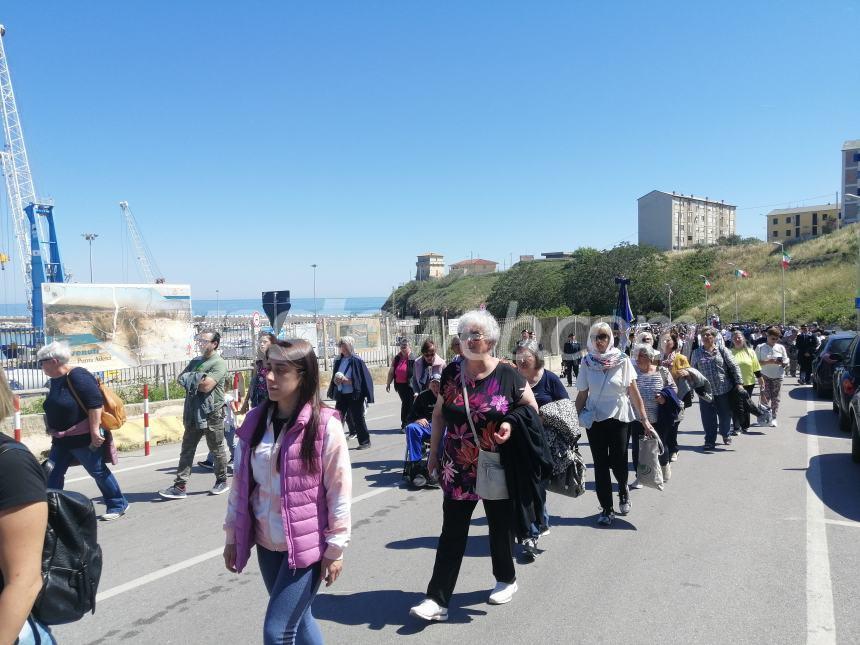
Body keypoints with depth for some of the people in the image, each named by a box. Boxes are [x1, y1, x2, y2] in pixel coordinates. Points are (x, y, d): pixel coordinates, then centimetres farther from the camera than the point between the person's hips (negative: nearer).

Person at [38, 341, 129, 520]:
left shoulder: (77, 376, -19)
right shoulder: (56, 380, 10)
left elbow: (96, 403, -25)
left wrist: (95, 431, -27)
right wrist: (54, 432, 24)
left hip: (83, 438, -9)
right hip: (62, 440, 9)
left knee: (98, 471, 2)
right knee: (52, 473, 7)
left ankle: (118, 505, 17)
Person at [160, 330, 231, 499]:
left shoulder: (219, 363, -10)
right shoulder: (195, 361, 16)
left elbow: (207, 386, -22)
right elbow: (180, 379, 10)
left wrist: (189, 379, -7)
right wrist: (197, 379, -9)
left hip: (212, 413, -7)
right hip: (193, 413, 7)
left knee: (217, 448, 7)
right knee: (187, 449, 4)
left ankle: (222, 481, 23)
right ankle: (180, 486, 6)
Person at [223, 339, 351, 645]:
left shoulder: (325, 424, -15)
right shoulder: (254, 420, 0)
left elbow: (339, 490, -12)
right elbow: (241, 482, 8)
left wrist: (335, 548, -9)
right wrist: (232, 535, 10)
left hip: (307, 543, -5)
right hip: (266, 544, 6)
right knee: (298, 621, 20)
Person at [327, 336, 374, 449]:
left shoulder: (356, 361, -12)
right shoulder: (339, 360, 5)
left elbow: (359, 380, -13)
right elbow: (335, 377, 16)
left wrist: (345, 380, -21)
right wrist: (336, 380, -6)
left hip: (354, 395, -6)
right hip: (341, 395, 6)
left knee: (357, 419, 4)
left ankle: (365, 442, 18)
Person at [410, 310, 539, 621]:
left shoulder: (507, 374, -9)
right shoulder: (452, 373, 0)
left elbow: (532, 408, 0)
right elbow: (439, 414, 9)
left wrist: (511, 423, -19)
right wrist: (434, 452, 8)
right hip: (457, 469, 2)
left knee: (500, 526, 15)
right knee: (452, 531, 3)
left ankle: (506, 580, 39)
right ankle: (437, 600, 7)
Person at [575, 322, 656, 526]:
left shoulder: (622, 360, -6)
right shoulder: (587, 362, -2)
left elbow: (634, 392, -6)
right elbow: (582, 395, 3)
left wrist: (645, 419, -9)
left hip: (618, 417, -1)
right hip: (594, 418, 1)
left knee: (618, 462, 0)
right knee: (601, 464, 4)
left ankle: (623, 490, 34)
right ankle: (606, 508, 17)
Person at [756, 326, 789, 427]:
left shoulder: (781, 348, 8)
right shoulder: (761, 347, 0)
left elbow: (786, 362, 10)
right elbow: (757, 362, -5)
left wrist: (782, 363, -13)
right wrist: (768, 362, -19)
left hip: (777, 376, 2)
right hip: (765, 376, -2)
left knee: (775, 398, 2)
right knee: (765, 397, -8)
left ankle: (773, 418, 10)